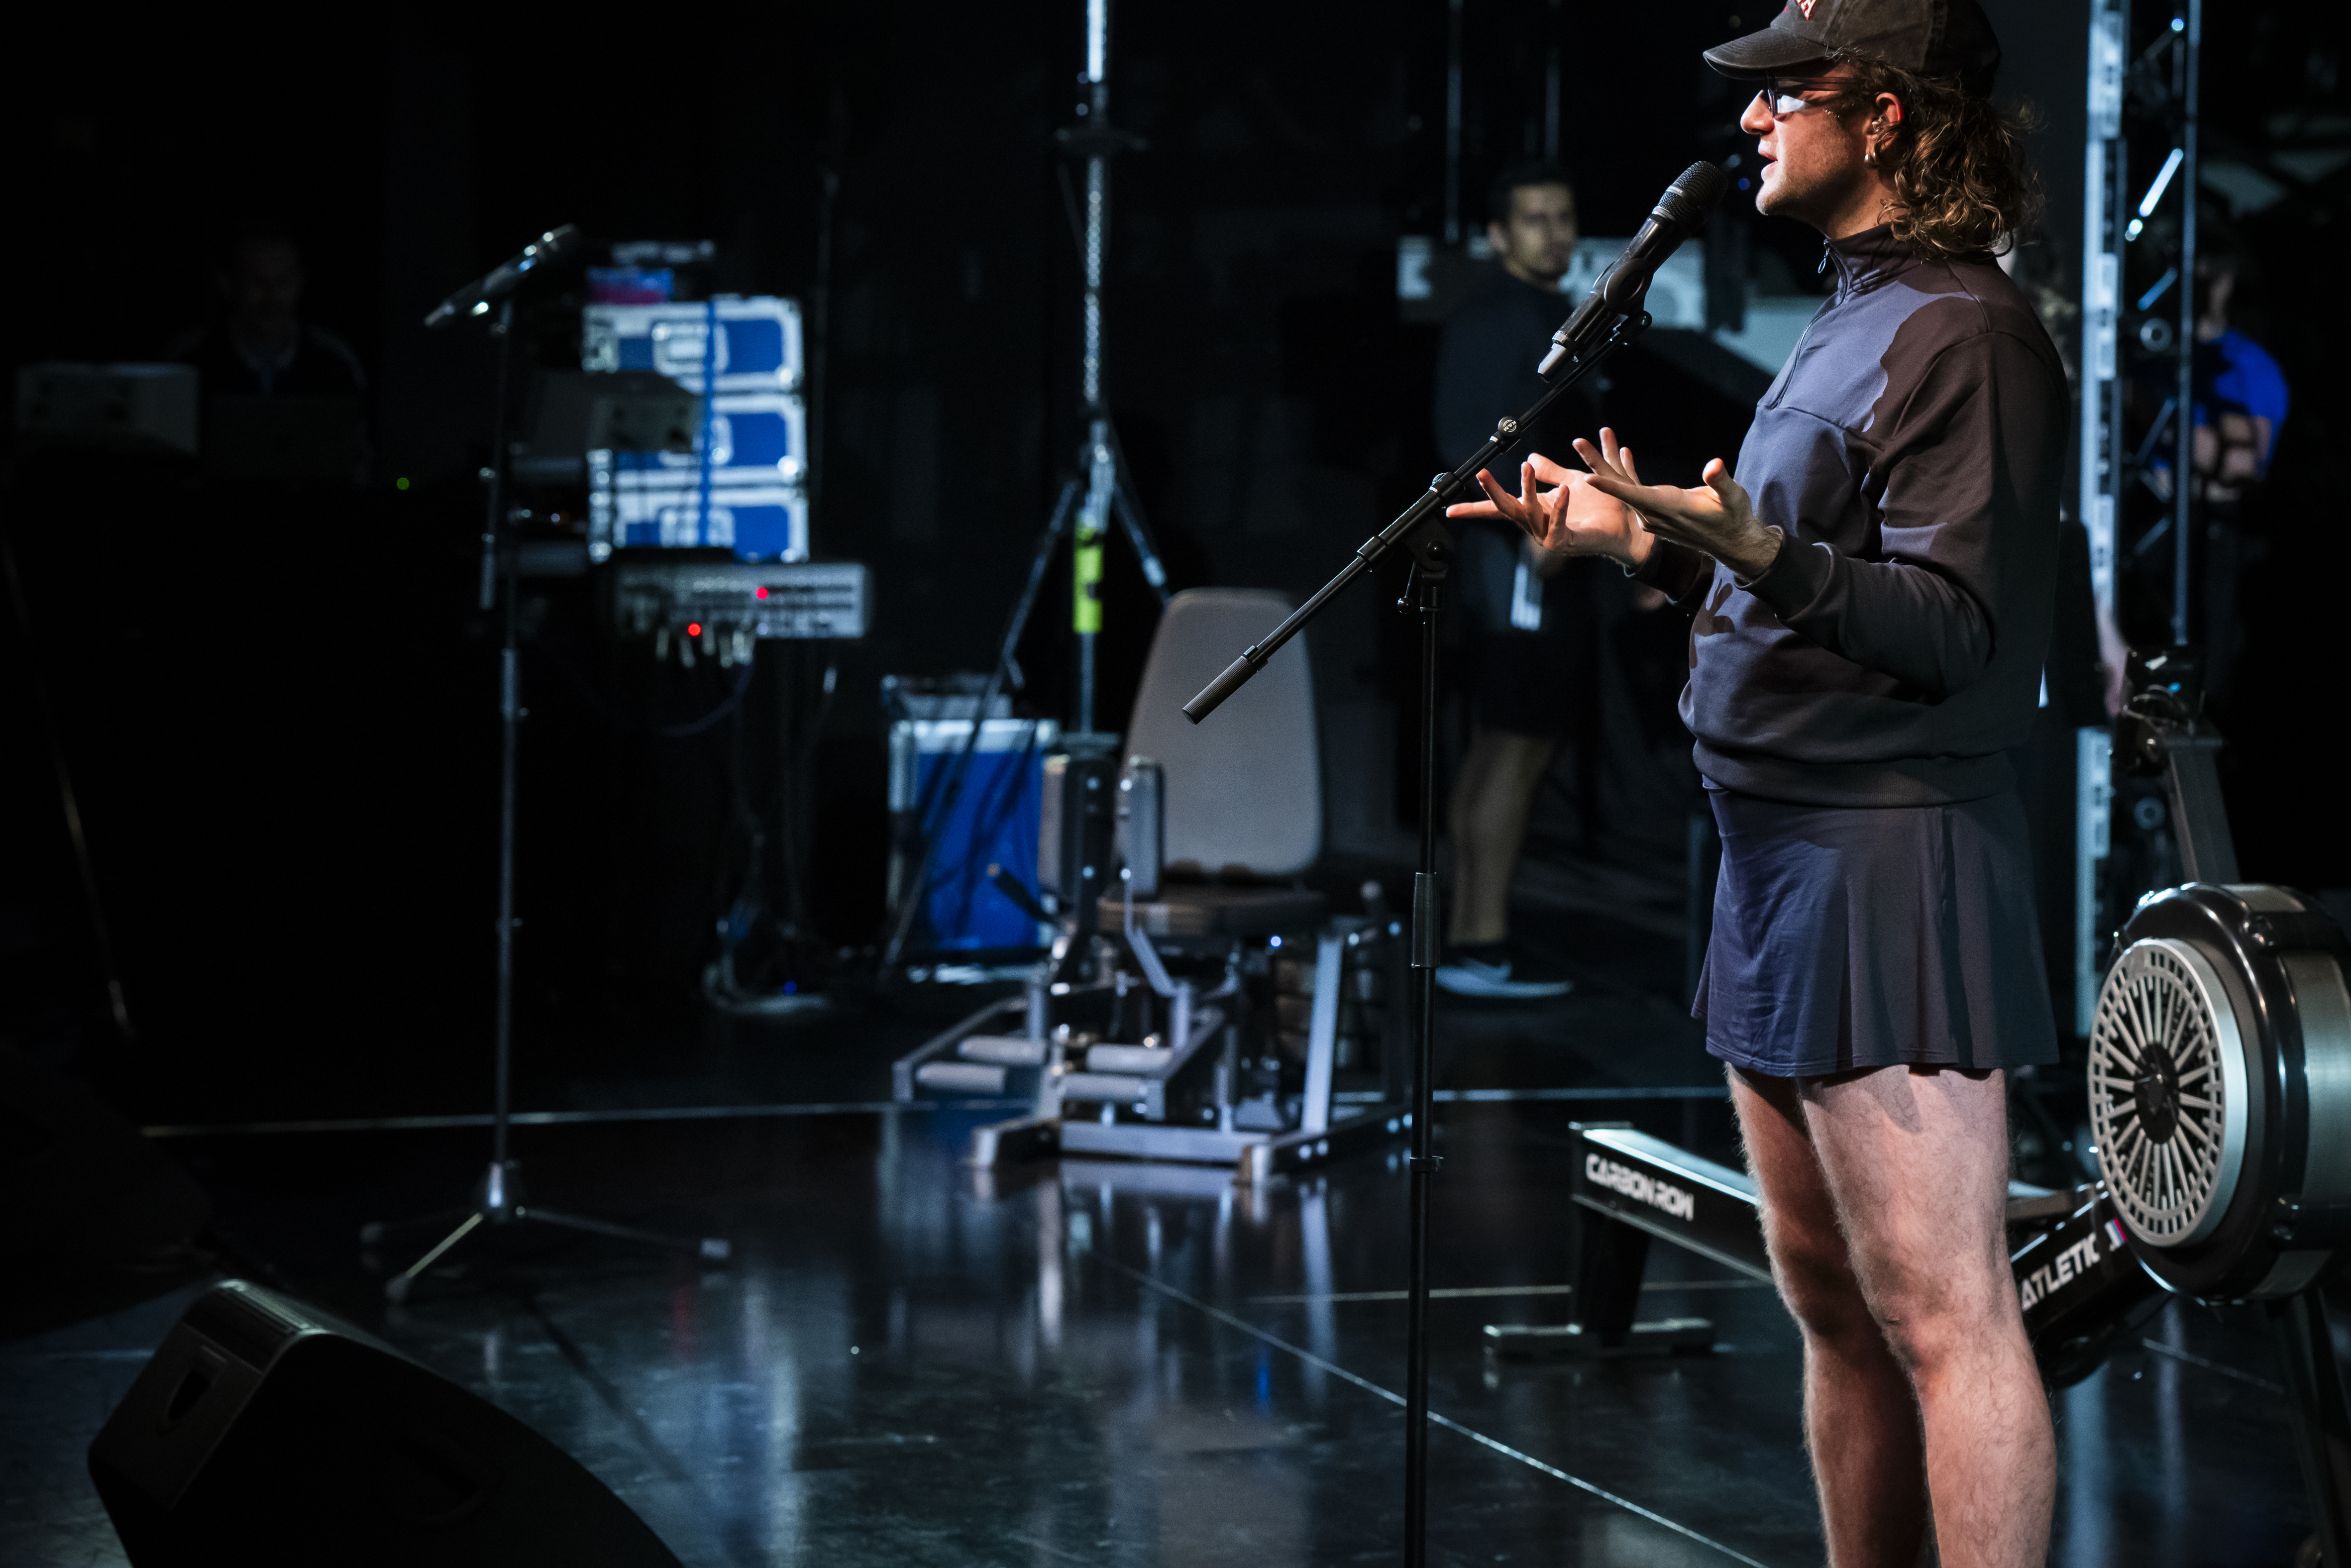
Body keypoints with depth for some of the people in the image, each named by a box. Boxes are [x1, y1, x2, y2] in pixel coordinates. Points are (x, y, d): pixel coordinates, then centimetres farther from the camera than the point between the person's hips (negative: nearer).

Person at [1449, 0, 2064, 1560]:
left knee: (1942, 1317, -8)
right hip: (1783, 848, 11)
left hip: (1888, 864, -11)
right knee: (1835, 1310, 16)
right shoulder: (1856, 321, 19)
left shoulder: (1965, 334, -13)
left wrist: (1761, 554, -33)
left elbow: (1953, 628, -21)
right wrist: (1644, 537, 21)